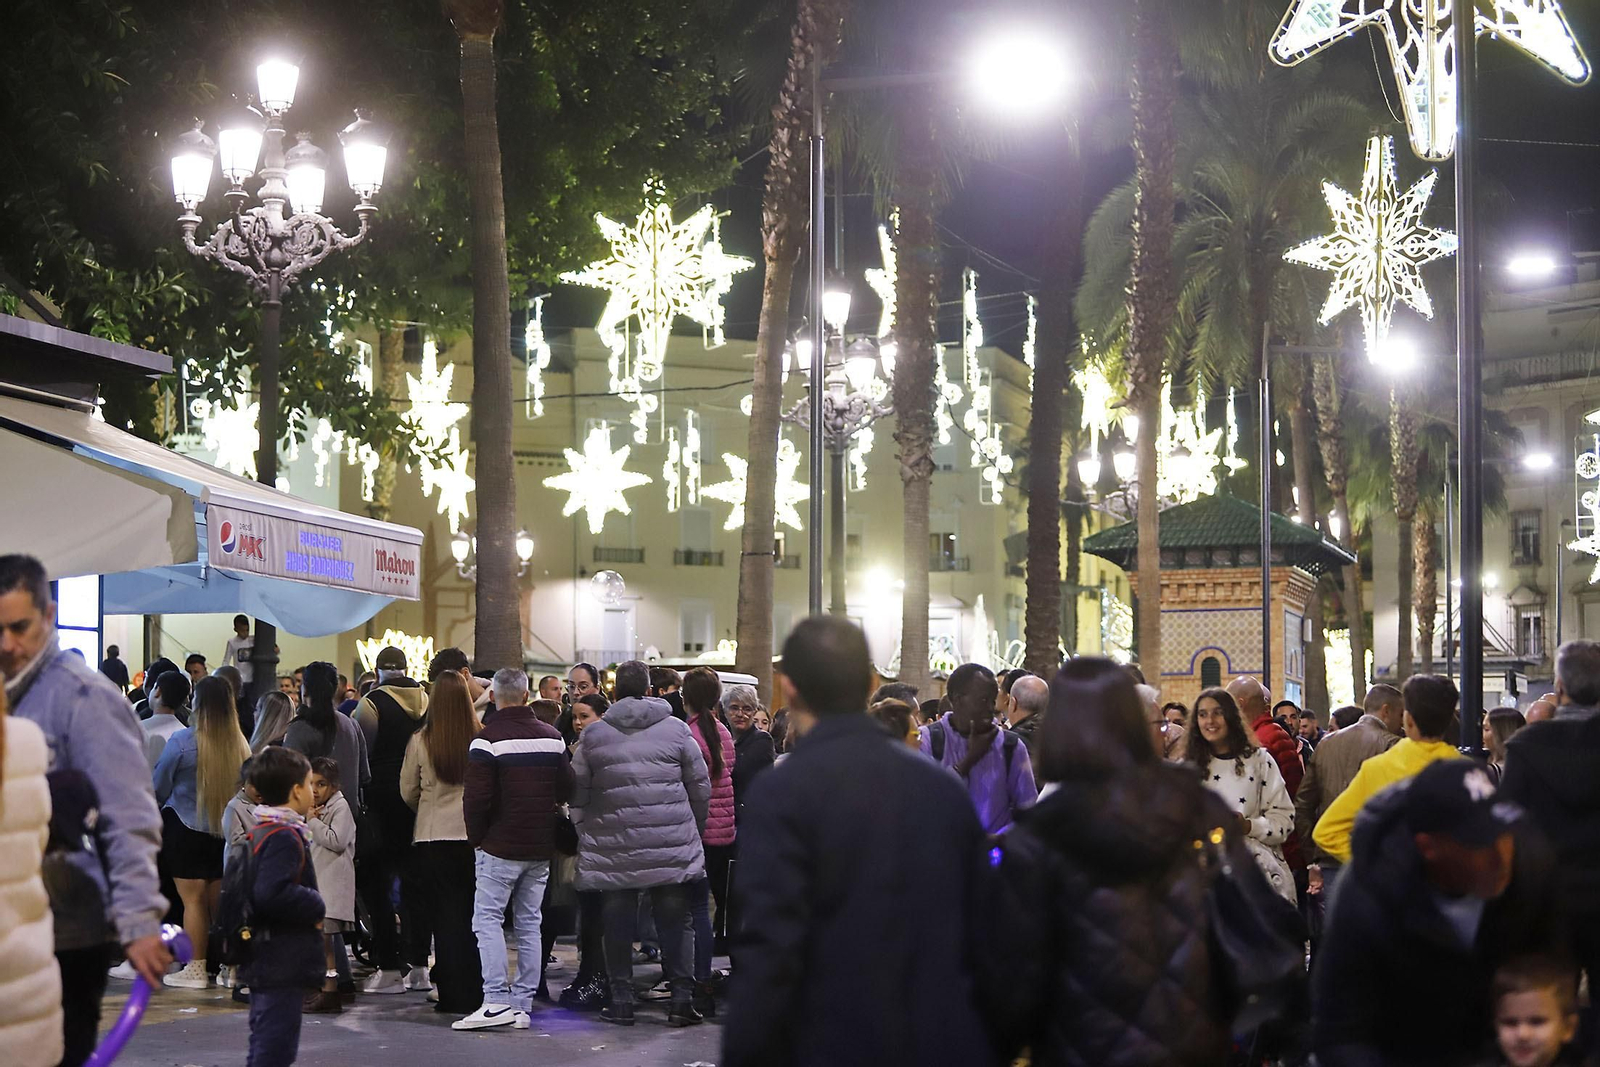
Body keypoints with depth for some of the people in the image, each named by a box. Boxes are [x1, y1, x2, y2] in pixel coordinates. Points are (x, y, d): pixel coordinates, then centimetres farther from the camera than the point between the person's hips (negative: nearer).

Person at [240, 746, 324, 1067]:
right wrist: (316, 908, -16)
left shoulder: (260, 832, 14)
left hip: (265, 964, 11)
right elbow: (272, 894, -30)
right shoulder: (284, 837, -18)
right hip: (284, 965, -11)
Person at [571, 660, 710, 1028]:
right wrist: (693, 828, 19)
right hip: (672, 847, 0)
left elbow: (577, 791, 6)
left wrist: (585, 830, 18)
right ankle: (682, 999, 5)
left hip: (614, 846, 0)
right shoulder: (676, 730, 2)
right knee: (675, 923, 6)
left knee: (619, 925, 7)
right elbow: (701, 787, 5)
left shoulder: (594, 734, 2)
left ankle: (621, 1001, 10)